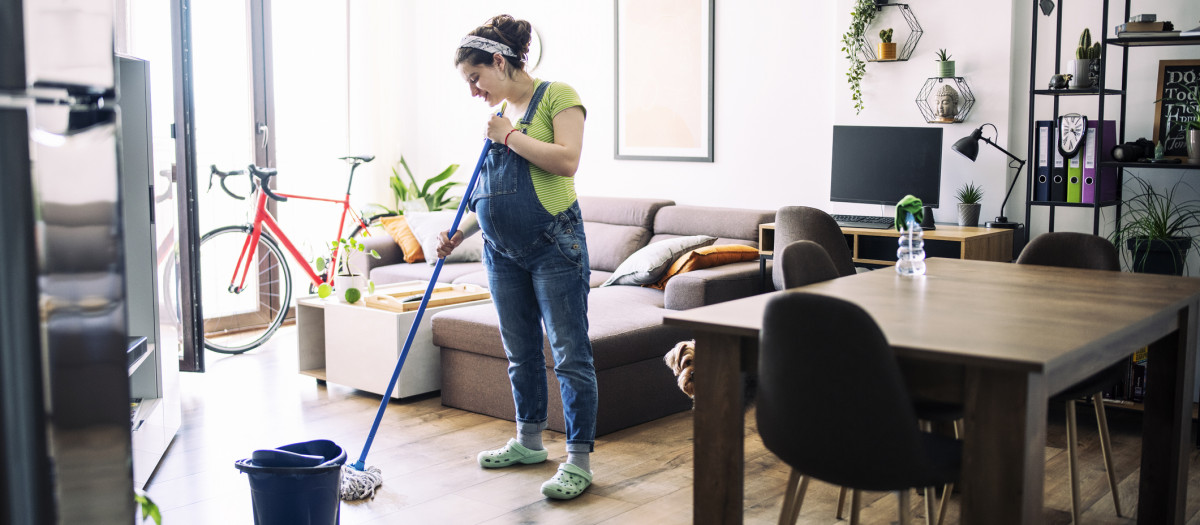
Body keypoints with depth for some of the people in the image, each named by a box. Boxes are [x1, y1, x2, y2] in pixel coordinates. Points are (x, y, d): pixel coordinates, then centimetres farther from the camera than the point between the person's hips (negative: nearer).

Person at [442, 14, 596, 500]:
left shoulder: (557, 96, -6)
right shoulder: (498, 114, 15)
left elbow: (566, 161, -20)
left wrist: (510, 136, -13)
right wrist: (457, 233, 7)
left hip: (553, 245, -7)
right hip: (503, 250, 8)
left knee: (570, 354, -4)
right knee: (520, 352, 15)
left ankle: (579, 459, 0)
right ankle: (529, 441, 29)